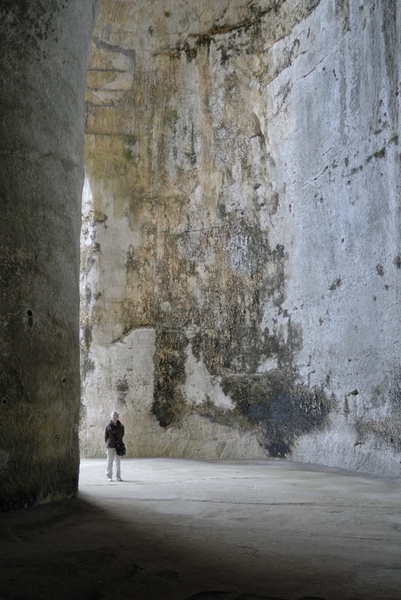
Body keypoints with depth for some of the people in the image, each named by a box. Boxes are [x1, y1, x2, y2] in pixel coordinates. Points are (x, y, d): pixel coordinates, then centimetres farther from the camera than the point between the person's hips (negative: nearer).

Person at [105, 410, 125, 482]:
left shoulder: (121, 426, -1)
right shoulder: (108, 426, -5)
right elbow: (106, 436, 5)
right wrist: (108, 443, 9)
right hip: (110, 446, -2)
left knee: (118, 461, 6)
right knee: (110, 461, 3)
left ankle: (118, 476, 12)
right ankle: (109, 476, 11)